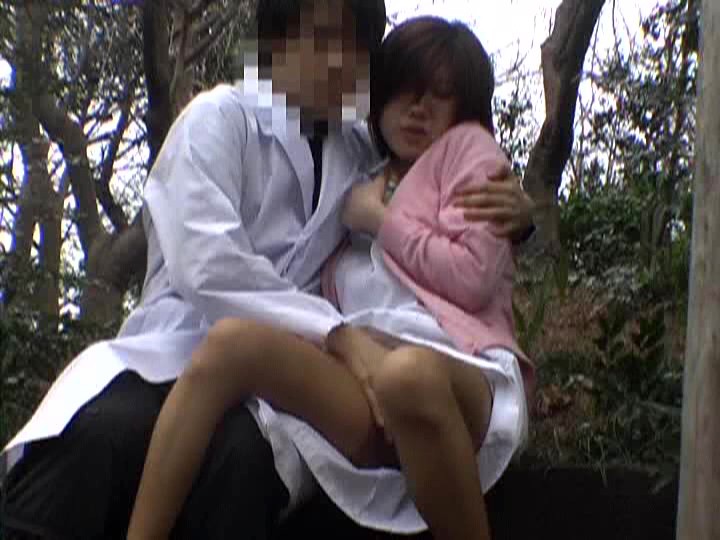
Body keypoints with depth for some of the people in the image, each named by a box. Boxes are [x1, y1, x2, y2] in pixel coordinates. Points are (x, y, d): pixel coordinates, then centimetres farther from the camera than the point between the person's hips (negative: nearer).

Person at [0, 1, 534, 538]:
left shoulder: (362, 155, 15)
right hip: (179, 350, -3)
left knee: (242, 455, -35)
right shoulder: (223, 116, -1)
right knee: (104, 430, -38)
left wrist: (512, 215, 3)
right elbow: (206, 265, -16)